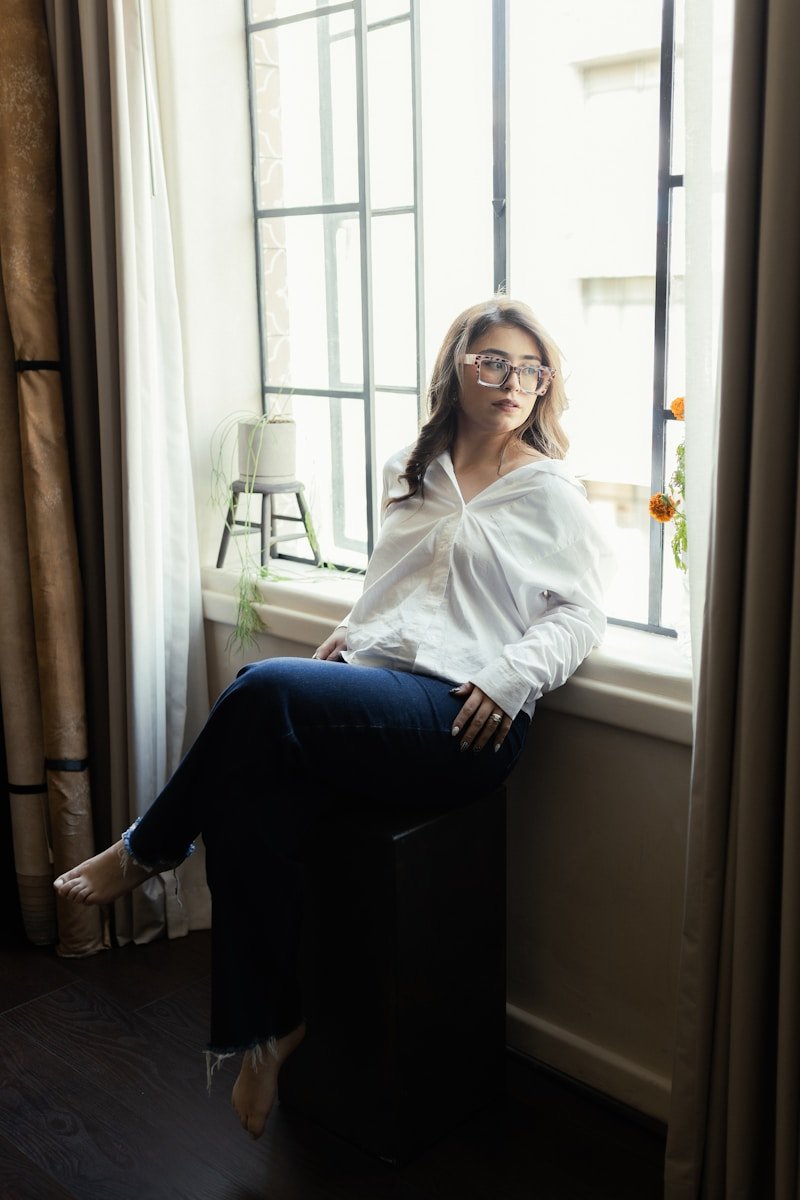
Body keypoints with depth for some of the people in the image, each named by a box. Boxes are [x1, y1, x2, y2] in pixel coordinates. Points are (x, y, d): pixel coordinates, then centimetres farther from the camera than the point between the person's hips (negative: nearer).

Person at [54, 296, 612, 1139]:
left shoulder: (550, 493, 8)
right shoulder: (411, 472, 24)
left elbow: (579, 615, 5)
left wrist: (509, 676, -12)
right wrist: (348, 633, 14)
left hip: (463, 718, -5)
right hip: (369, 684, 5)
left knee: (266, 689, -31)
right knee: (246, 801, -27)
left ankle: (148, 849, -10)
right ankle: (266, 1027, -13)